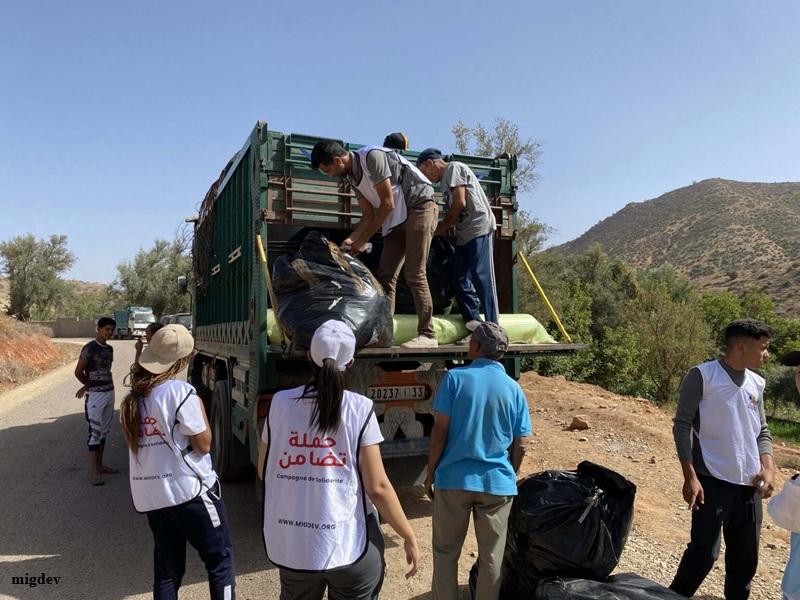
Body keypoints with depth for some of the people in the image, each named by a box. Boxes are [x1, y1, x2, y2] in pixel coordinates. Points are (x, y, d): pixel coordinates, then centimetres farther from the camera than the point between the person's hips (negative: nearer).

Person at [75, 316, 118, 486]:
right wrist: (90, 385, 9)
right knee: (95, 432, -4)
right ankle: (94, 471, 1)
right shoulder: (89, 348, -12)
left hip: (109, 393, 7)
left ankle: (100, 464, 23)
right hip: (95, 395, -7)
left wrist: (87, 386, 11)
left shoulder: (109, 349, 10)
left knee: (104, 431, 13)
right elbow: (78, 372, -7)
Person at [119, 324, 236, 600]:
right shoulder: (179, 391, -16)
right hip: (189, 490, -7)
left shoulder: (133, 396, 4)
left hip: (150, 495, 7)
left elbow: (137, 442, 12)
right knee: (220, 558, 8)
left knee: (167, 568, 17)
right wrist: (200, 406, -1)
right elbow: (203, 444, -13)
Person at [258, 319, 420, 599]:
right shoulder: (360, 409, -14)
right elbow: (377, 487, -13)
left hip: (291, 544, 3)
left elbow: (264, 472, 6)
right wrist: (409, 537, -2)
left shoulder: (280, 402, -5)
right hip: (350, 544, -3)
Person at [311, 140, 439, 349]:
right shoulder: (353, 176, 9)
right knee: (385, 275, 1)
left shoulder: (372, 157, -17)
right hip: (397, 218, 9)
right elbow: (368, 215, 11)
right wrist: (351, 240, -4)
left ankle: (427, 334, -10)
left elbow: (388, 204, -19)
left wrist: (363, 240, -13)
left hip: (420, 208, -9)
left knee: (414, 275, -14)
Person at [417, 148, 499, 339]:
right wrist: (444, 227, 7)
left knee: (481, 276, -14)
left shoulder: (453, 168, -2)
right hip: (464, 234, 10)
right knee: (460, 279, 3)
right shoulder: (445, 179, 25)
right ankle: (474, 326, 4)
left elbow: (460, 203, -12)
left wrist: (442, 227, -3)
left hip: (479, 228, -10)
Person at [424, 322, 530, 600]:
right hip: (498, 483, 2)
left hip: (454, 478, -2)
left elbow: (440, 431, -9)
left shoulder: (455, 377, -7)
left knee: (446, 552, 14)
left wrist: (430, 473, 2)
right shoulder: (514, 389, 1)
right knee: (492, 556, 15)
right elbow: (519, 446, 3)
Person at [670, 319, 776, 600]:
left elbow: (762, 430, 17)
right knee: (704, 552, -5)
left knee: (746, 556, 15)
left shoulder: (757, 383, 9)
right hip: (713, 481, -6)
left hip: (749, 483, 6)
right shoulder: (702, 376, -10)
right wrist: (690, 477, -15)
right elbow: (682, 426, -11)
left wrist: (767, 467, -1)